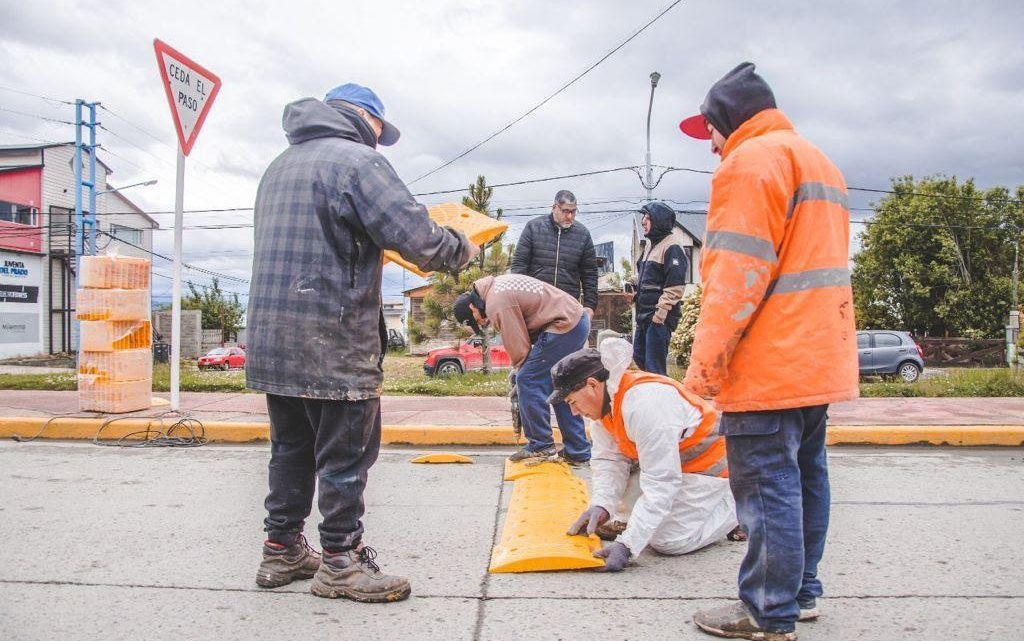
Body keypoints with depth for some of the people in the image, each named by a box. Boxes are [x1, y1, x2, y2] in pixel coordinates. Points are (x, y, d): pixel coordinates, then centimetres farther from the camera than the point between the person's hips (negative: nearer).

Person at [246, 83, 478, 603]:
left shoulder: (281, 165, 19)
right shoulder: (358, 159, -9)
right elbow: (416, 238, -17)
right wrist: (462, 249, 2)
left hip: (272, 339, 9)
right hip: (333, 344, -8)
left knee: (291, 447, 17)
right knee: (346, 452, 2)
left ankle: (282, 550, 27)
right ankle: (340, 560, 12)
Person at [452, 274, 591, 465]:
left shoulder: (496, 304, -14)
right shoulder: (496, 285, 16)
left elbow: (518, 347, -13)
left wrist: (521, 370, 5)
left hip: (564, 326, -10)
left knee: (528, 381, -7)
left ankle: (541, 446, 1)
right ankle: (578, 453, 17)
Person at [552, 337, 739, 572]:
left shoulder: (645, 404, -35)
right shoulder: (603, 401, -6)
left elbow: (661, 483, -35)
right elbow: (609, 460, -7)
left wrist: (626, 545, -36)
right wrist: (601, 505, -26)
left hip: (706, 464, -9)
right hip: (665, 463, 9)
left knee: (669, 541, -15)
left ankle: (732, 509, 5)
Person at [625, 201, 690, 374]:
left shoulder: (672, 247, -12)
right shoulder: (651, 244, 16)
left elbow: (675, 286, -19)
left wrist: (660, 313, -21)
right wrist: (633, 287, 9)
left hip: (660, 317, -10)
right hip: (644, 315, 10)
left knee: (654, 366, -7)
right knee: (639, 357, 19)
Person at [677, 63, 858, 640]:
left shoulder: (752, 159, -9)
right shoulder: (820, 164, 23)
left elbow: (739, 273, -19)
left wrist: (707, 361, -17)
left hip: (769, 369, -10)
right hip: (821, 361, 11)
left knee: (768, 487, -5)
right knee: (806, 476, 16)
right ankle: (803, 592, 27)